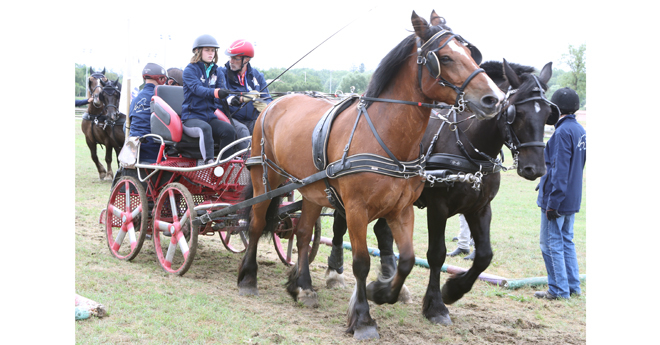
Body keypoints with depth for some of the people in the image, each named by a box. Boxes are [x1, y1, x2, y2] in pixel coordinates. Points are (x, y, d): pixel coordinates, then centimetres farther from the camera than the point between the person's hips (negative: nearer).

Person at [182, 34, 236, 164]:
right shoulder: (190, 70, -3)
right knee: (205, 128, -37)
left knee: (229, 130, -22)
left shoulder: (216, 71, 16)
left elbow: (222, 89, 8)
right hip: (191, 117, -5)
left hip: (210, 116, 5)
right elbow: (197, 89, -21)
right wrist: (215, 93, -40)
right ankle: (208, 161, -48)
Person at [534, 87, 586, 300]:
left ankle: (559, 289, 4)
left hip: (558, 197, -9)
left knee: (552, 244, 0)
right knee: (567, 241, 17)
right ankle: (573, 286, 22)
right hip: (573, 199, 9)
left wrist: (552, 203, -20)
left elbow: (559, 171, -22)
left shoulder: (563, 132, -19)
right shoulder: (580, 130, 9)